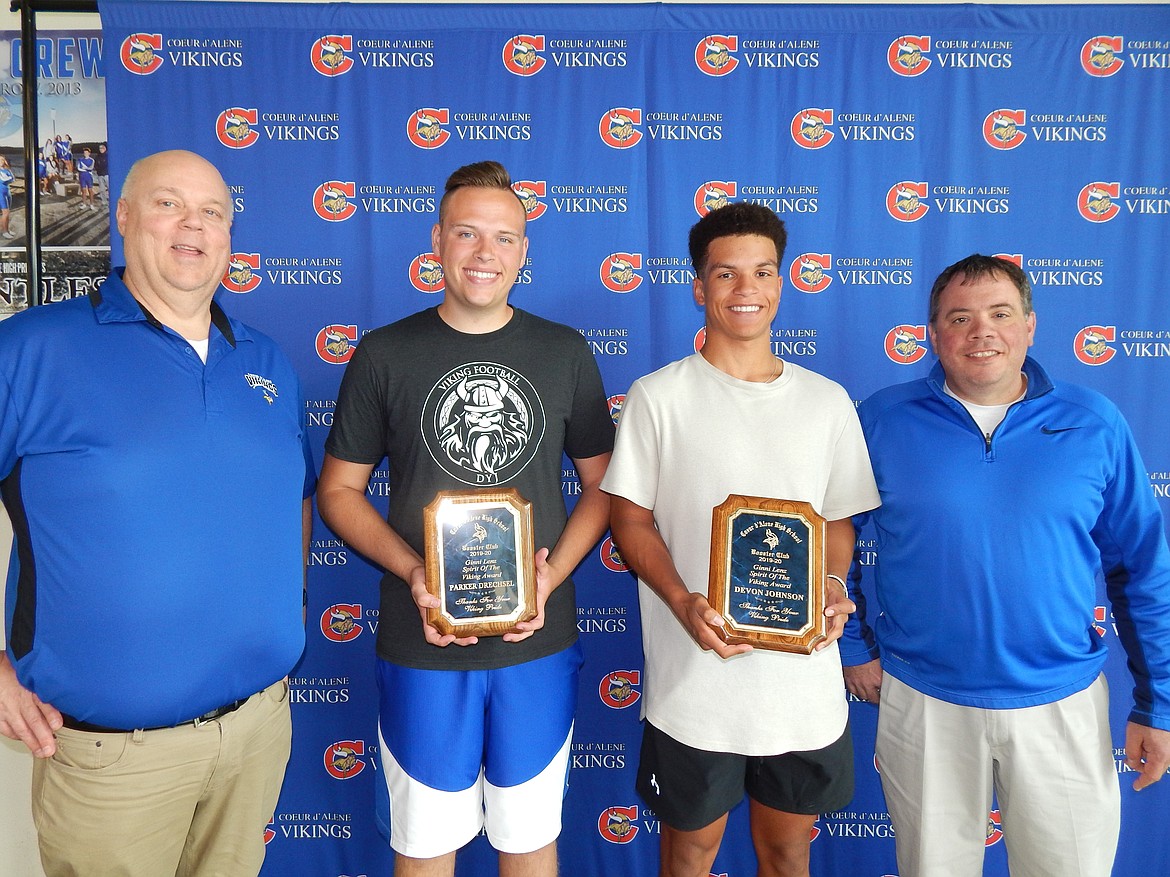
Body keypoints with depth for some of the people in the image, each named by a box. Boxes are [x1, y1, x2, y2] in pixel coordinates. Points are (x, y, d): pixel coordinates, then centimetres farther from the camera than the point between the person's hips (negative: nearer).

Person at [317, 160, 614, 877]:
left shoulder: (565, 353, 1)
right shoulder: (384, 354, -1)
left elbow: (602, 484, 6)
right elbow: (339, 490, 2)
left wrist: (552, 576, -10)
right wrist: (412, 572, -14)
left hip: (539, 639, 1)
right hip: (422, 641, 0)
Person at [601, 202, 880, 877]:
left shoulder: (828, 402, 5)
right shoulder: (658, 397, -4)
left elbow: (840, 520, 11)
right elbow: (630, 518, -3)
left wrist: (833, 587, -9)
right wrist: (682, 603, -18)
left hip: (805, 680, 3)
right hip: (694, 677, -2)